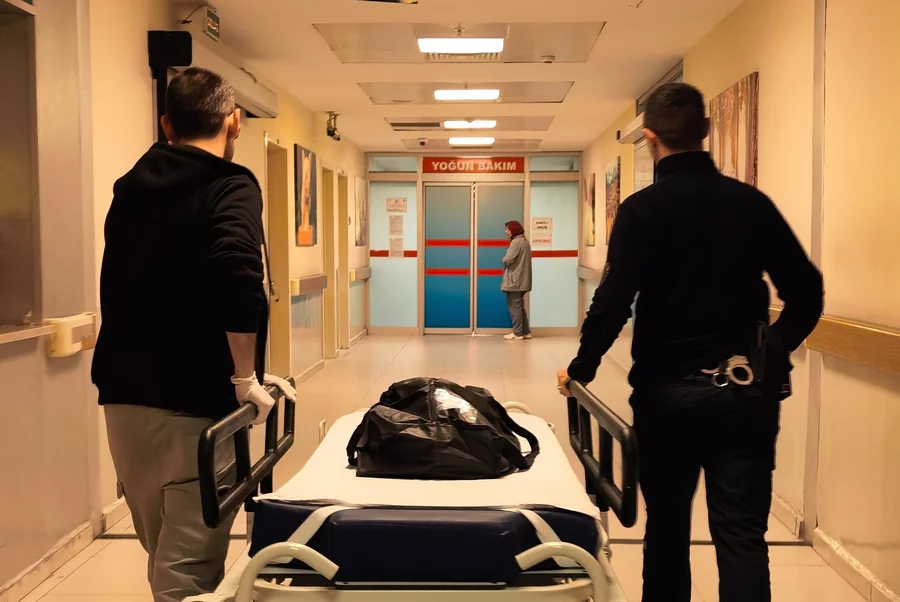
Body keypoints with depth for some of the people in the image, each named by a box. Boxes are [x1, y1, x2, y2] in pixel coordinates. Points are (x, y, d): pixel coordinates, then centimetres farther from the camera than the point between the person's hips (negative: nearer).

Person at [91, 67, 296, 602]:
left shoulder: (130, 187, 13)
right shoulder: (231, 186, -9)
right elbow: (238, 275, -27)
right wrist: (246, 379, -17)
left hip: (124, 397, 7)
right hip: (193, 403, -7)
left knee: (163, 553, 21)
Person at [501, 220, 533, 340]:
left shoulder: (516, 242, -15)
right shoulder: (524, 241, 17)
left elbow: (507, 260, -21)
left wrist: (504, 260, 0)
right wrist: (508, 261, 8)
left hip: (515, 280, -10)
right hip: (522, 280, 10)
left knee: (514, 306, -4)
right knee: (520, 306, 14)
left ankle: (517, 333, -2)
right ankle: (526, 331, 16)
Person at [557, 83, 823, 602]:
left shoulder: (643, 208, -8)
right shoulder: (752, 202, 3)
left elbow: (614, 300, -16)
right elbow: (806, 292, 4)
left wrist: (581, 369, -3)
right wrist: (773, 352, 17)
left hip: (669, 390, -2)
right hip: (747, 390, 2)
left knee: (667, 525, 16)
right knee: (743, 536, 5)